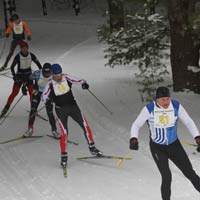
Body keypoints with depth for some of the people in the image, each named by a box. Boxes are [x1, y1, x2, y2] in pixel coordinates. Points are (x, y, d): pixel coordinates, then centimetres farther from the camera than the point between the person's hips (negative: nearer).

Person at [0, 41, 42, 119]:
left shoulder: (31, 55, -8)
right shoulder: (18, 56, -17)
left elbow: (38, 64, 4)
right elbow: (12, 67, -12)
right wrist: (14, 76, -23)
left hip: (28, 75, 3)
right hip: (19, 76, -3)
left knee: (32, 92, -8)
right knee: (14, 93, -5)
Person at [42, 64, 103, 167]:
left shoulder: (67, 78, -7)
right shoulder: (50, 84, -10)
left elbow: (79, 80, -8)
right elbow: (44, 95, -16)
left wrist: (84, 83, -31)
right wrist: (47, 99, -39)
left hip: (73, 106, 2)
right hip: (61, 110, -2)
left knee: (85, 125, -4)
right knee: (64, 132, -9)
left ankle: (92, 148, 11)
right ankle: (64, 156, 3)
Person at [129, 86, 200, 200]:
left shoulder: (176, 106, -13)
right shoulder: (149, 109, -18)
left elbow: (189, 122, -6)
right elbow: (137, 124, -11)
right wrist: (134, 139, -29)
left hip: (174, 145, 2)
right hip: (157, 147, -2)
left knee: (190, 172, 2)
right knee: (167, 177, -13)